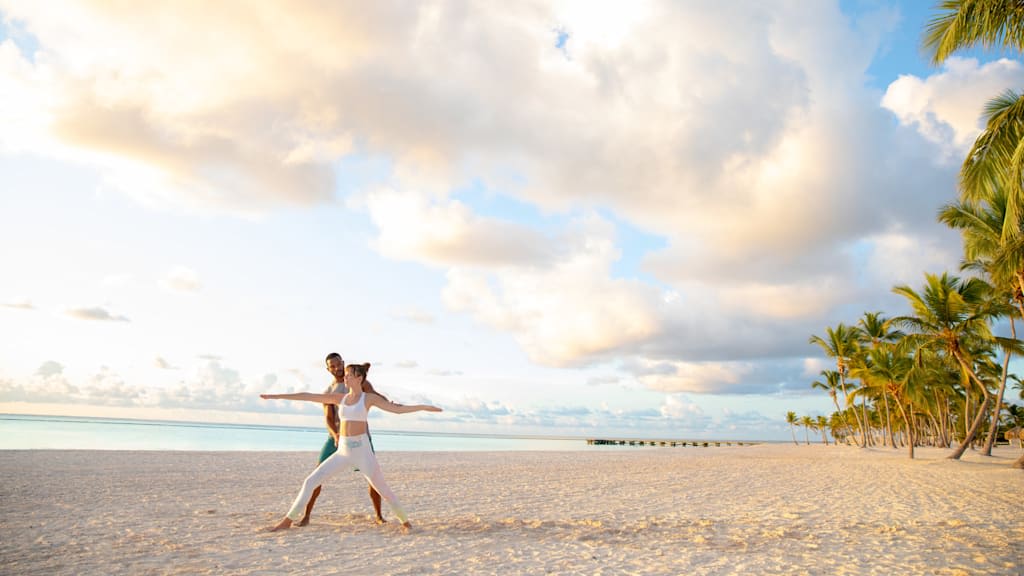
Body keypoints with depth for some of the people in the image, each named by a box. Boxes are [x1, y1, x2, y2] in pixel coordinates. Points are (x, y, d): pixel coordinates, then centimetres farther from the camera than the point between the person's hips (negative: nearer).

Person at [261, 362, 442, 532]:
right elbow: (308, 396, 9)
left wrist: (423, 406, -16)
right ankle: (288, 520, 13)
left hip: (362, 450, -4)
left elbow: (397, 409, -6)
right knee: (310, 481, -1)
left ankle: (405, 521, 16)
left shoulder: (369, 397, -2)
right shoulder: (340, 398, 9)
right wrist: (276, 396, 9)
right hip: (343, 452, 4)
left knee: (381, 488, -3)